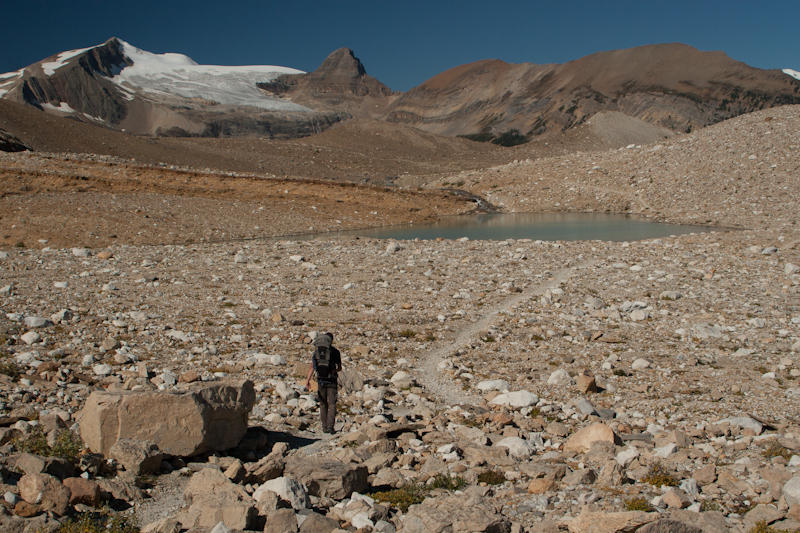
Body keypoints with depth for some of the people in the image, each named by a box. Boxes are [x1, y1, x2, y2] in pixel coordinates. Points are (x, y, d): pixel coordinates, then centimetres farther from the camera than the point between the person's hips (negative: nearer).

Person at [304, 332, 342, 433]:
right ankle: (330, 426, -10)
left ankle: (324, 427, 14)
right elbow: (339, 368, 8)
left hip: (320, 380, 2)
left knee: (323, 404, 14)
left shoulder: (317, 351, 5)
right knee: (331, 404, 2)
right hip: (331, 381, -2)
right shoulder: (335, 352, -1)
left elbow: (312, 367, -3)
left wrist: (307, 380, -6)